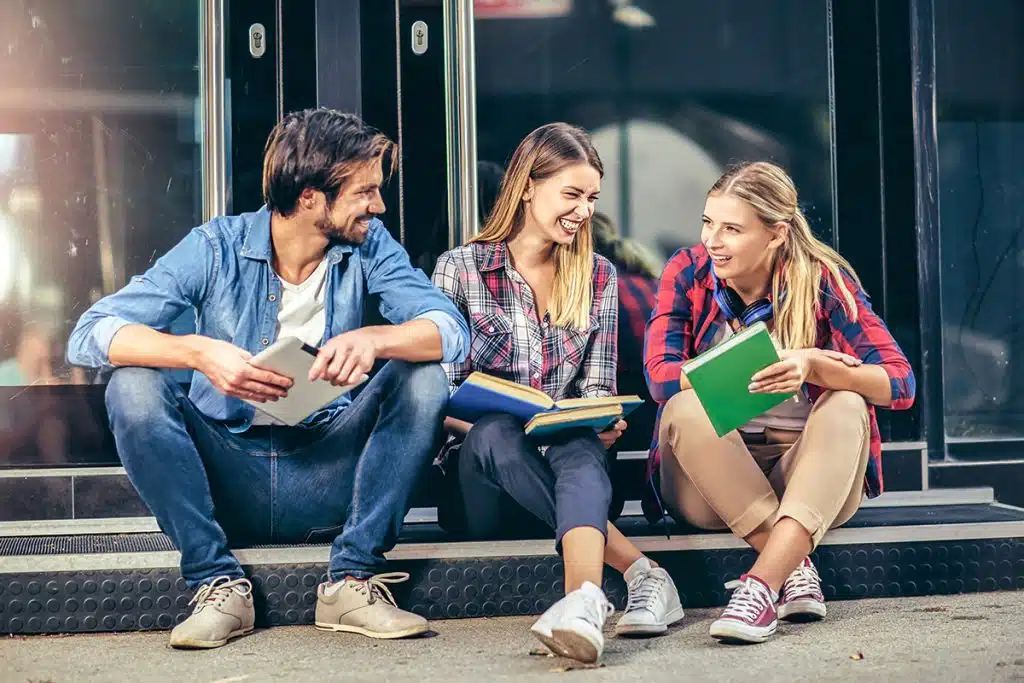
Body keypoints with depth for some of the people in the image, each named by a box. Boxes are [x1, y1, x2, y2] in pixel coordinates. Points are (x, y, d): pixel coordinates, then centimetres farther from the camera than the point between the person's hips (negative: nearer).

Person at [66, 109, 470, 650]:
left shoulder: (367, 245, -2)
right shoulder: (216, 249, -9)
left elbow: (452, 331, -15)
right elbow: (89, 335, -17)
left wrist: (372, 339, -36)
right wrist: (199, 352, -35)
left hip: (327, 478, 2)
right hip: (227, 478, -1)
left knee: (423, 377, -20)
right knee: (132, 387, -24)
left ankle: (351, 581, -18)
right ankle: (217, 582, -18)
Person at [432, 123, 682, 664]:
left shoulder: (597, 277, 12)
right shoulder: (460, 269, 2)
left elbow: (597, 386, 11)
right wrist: (498, 423, -24)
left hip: (567, 459, 1)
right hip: (481, 475, -1)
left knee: (580, 446, -35)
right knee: (495, 433, -36)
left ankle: (584, 598, -63)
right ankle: (640, 572, -41)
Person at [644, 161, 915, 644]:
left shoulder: (822, 279, -9)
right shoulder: (687, 273, -5)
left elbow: (899, 383, -19)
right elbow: (660, 375, -19)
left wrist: (812, 367, -38)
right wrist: (755, 369, -29)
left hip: (809, 475, 0)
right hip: (709, 479, 1)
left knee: (847, 406, -30)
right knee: (685, 409, -29)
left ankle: (761, 586, -42)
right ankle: (795, 568, -28)